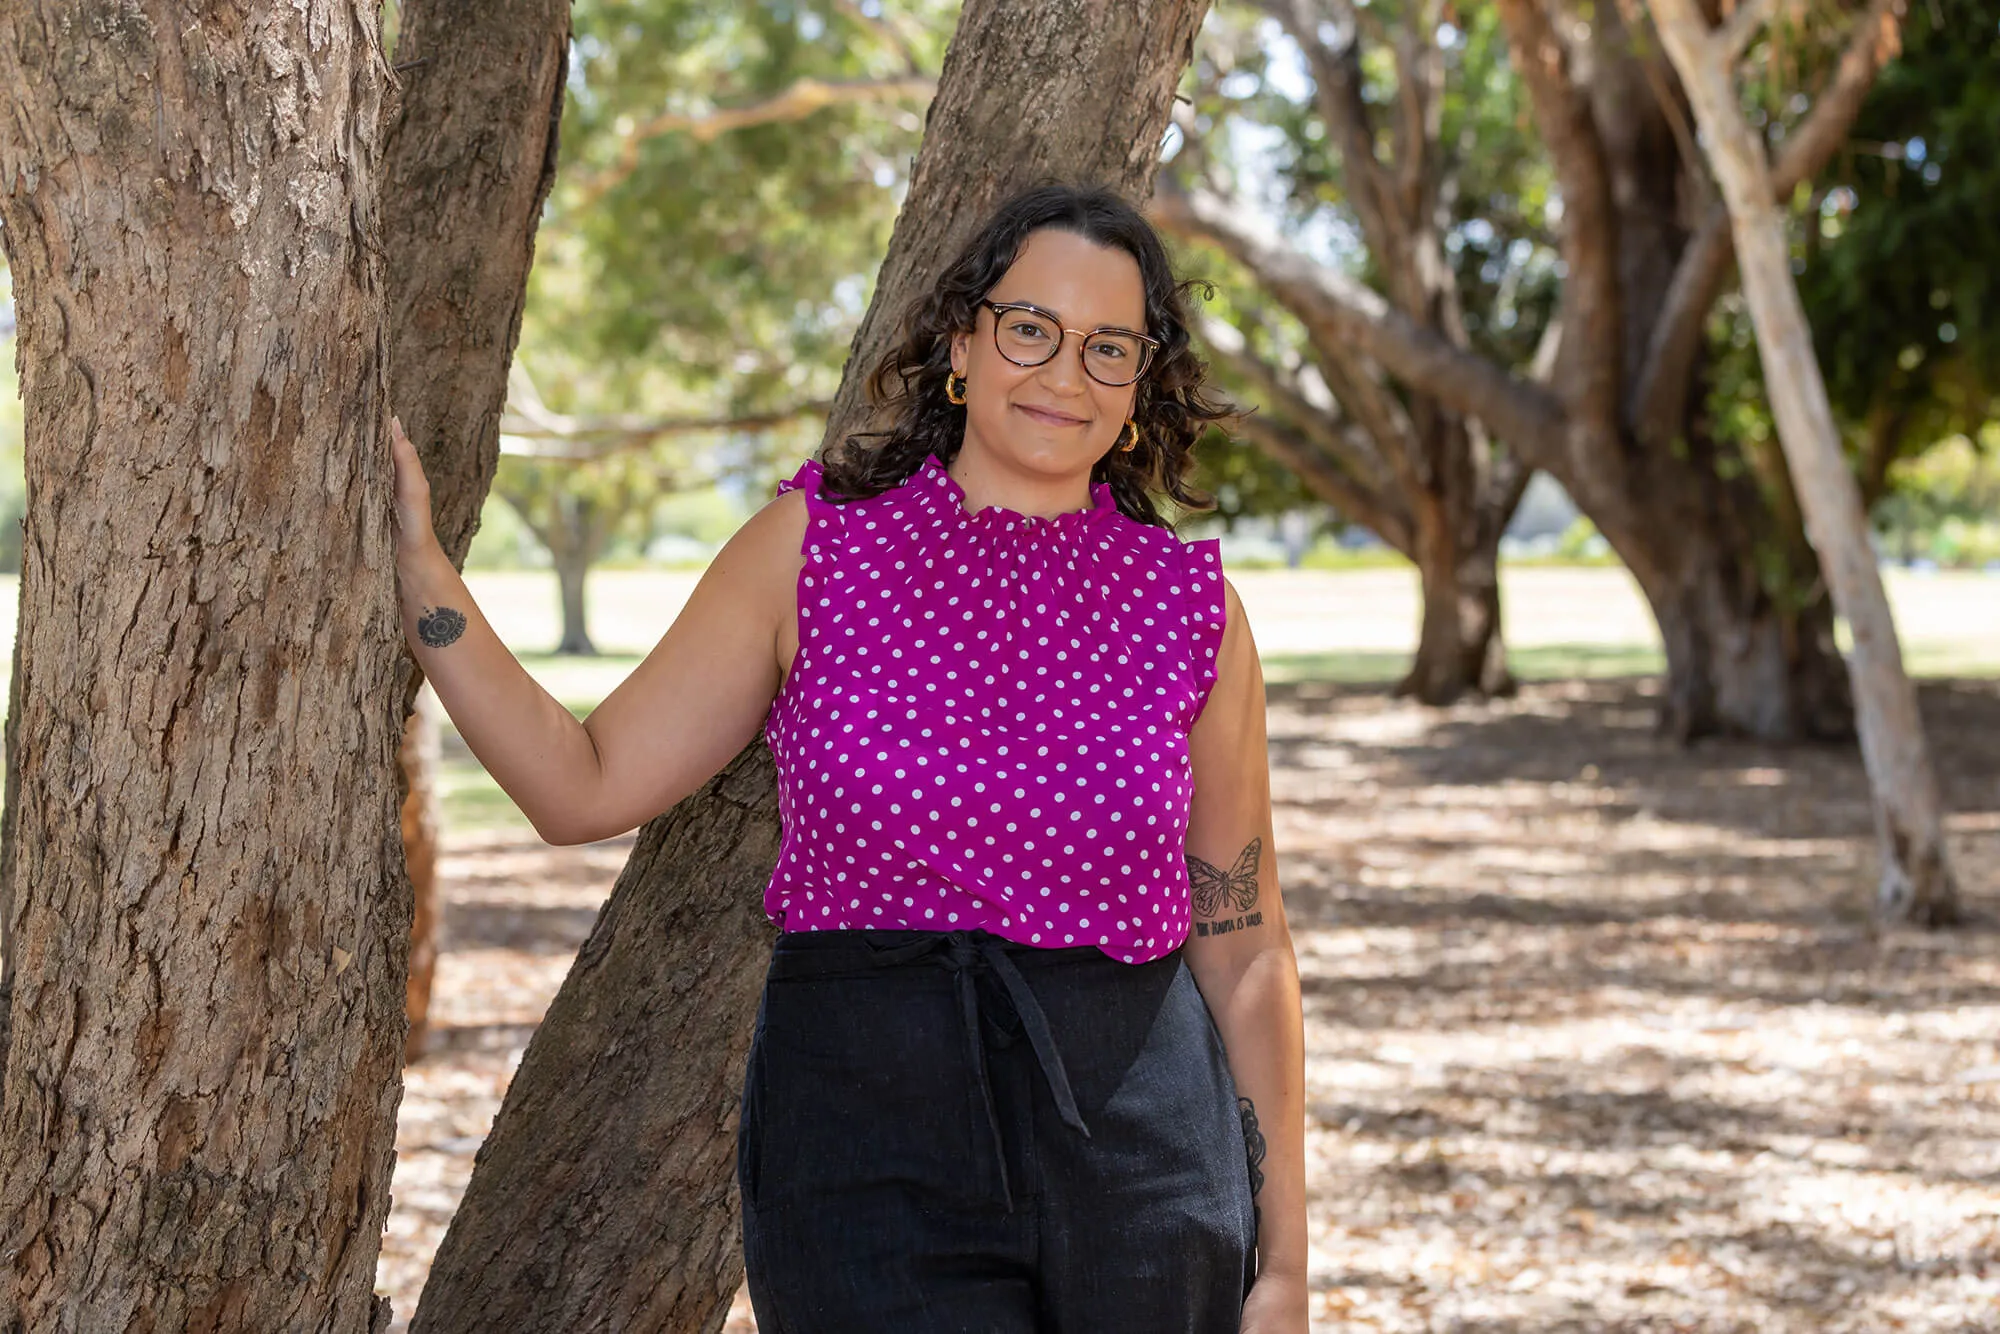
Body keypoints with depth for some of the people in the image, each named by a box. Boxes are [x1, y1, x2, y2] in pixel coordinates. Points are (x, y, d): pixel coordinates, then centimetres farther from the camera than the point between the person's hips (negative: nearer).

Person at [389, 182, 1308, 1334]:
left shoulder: (1192, 607, 4)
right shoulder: (816, 545, 2)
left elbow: (1246, 949, 7)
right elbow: (586, 786, 3)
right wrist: (417, 564, -4)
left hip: (1139, 1160, 2)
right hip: (867, 1143, -2)